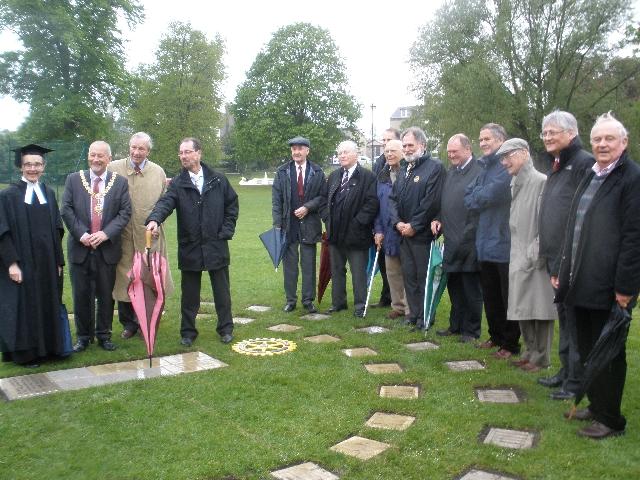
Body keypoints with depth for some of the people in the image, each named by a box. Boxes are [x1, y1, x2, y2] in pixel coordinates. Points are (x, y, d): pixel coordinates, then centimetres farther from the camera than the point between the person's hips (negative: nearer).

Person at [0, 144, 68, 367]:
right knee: (24, 307, 3)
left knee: (47, 304, 11)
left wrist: (58, 262, 5)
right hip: (21, 264, -4)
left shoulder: (49, 194, 8)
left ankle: (46, 346, 25)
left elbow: (56, 230, 9)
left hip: (47, 263, 4)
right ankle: (24, 353, 16)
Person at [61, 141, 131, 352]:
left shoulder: (120, 182, 3)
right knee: (82, 294, 7)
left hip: (107, 248, 0)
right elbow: (66, 210, 0)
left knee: (106, 294, 7)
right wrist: (81, 234, -12)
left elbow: (125, 212, -2)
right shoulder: (73, 179, 5)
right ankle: (83, 336, 20)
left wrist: (105, 233, -14)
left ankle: (104, 335, 21)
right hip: (80, 247, 1)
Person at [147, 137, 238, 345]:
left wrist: (226, 231, -1)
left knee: (221, 290, 9)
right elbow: (165, 202, -17)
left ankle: (225, 328, 23)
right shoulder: (177, 183, -1)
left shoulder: (218, 180, 2)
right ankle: (188, 331, 22)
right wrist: (154, 219, -38)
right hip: (189, 247, 0)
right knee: (189, 293, 9)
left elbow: (232, 204, 8)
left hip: (216, 246, 0)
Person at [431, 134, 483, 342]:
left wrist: (470, 234, -18)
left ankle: (471, 330, 16)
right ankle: (456, 325, 31)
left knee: (471, 288, 5)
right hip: (452, 241, 8)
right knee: (454, 286, 17)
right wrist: (438, 219, 7)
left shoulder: (479, 171, -13)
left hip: (470, 241, -8)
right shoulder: (450, 172, 15)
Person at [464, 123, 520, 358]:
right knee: (490, 296, 17)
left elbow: (489, 195, -20)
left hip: (505, 243, -8)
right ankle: (496, 336, 31)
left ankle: (510, 343, 15)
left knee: (508, 297, 4)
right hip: (485, 242, 8)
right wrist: (482, 199, -7)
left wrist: (476, 198, -1)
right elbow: (469, 197, 11)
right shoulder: (484, 167, 14)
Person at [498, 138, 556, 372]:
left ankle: (541, 357, 14)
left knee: (539, 307, 1)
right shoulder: (514, 185, 12)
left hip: (535, 259, -8)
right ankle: (530, 352, 27)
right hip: (518, 258, 8)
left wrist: (534, 254, -18)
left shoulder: (541, 182, -13)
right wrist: (516, 252, 10)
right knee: (522, 308, 14)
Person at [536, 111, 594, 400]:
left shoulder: (585, 163, -12)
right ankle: (566, 371, 28)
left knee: (576, 320, -1)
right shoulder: (555, 165, 16)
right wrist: (548, 252, 17)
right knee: (564, 316, 16)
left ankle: (577, 380, 10)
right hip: (557, 258, 9)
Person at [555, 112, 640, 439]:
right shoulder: (589, 178, 14)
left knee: (608, 353, 4)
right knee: (586, 349, 17)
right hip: (581, 284, 8)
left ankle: (610, 419, 18)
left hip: (608, 287, -7)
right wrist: (562, 269, 14)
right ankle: (595, 405, 33)